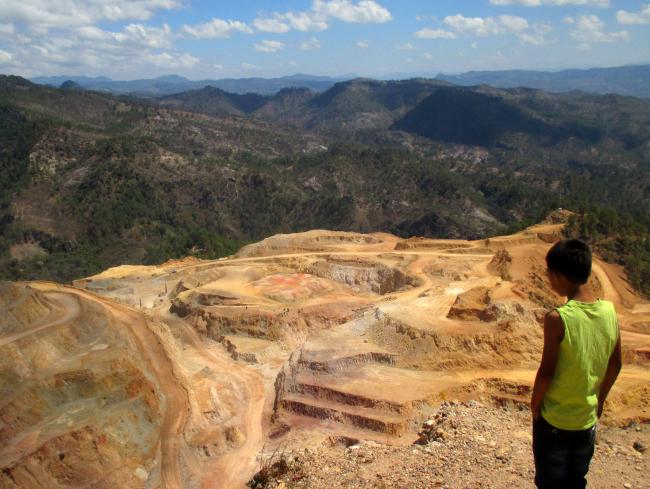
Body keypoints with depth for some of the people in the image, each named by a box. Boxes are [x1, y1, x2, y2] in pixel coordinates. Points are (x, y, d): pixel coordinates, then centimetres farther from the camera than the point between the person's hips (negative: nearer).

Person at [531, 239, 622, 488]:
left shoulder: (558, 318, -25)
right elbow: (615, 364, 3)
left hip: (554, 419, -5)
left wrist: (535, 404, -2)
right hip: (587, 418, 5)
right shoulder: (610, 311, -8)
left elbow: (547, 372, -19)